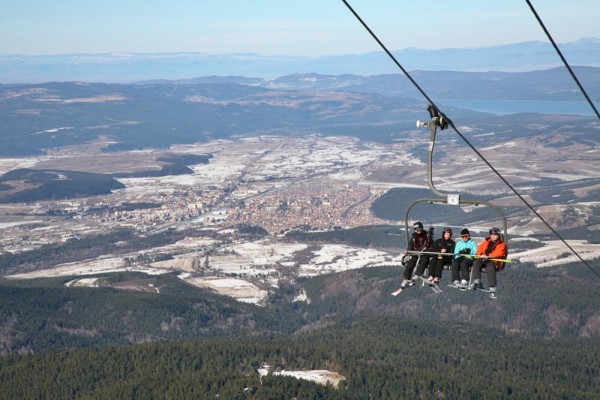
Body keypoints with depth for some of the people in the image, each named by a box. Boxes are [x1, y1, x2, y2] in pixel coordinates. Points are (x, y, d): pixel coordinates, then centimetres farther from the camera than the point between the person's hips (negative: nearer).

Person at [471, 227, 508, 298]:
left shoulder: (502, 245, 8)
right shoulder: (486, 242, 24)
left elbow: (499, 253, -9)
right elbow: (480, 248, 17)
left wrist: (488, 256, -24)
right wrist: (480, 254, -8)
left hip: (493, 261, -4)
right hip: (483, 259, 5)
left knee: (490, 268, -37)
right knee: (476, 262, -28)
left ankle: (492, 290, -41)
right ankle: (477, 281, -37)